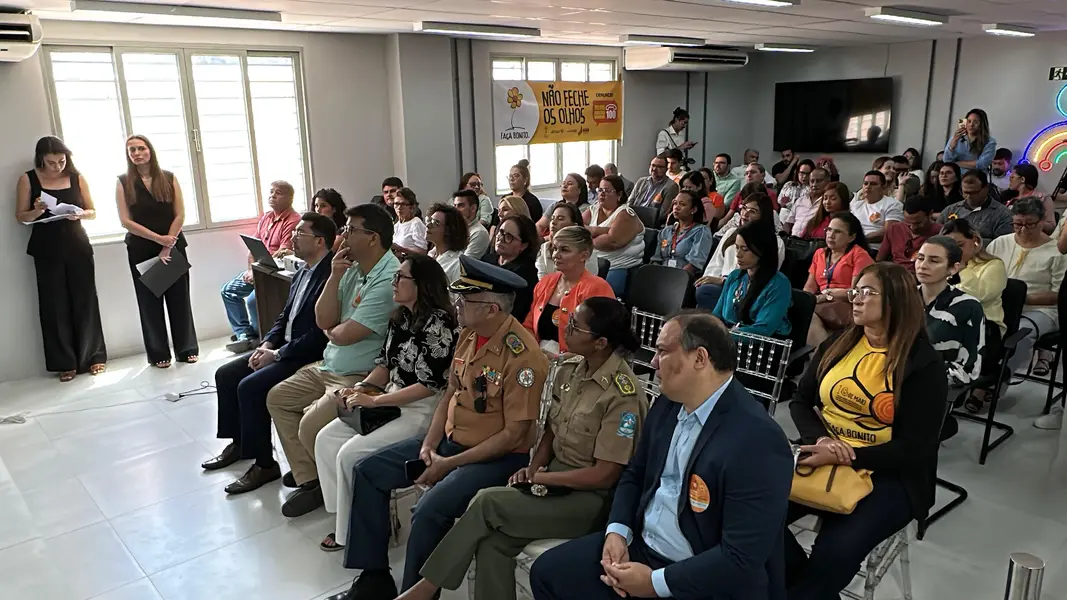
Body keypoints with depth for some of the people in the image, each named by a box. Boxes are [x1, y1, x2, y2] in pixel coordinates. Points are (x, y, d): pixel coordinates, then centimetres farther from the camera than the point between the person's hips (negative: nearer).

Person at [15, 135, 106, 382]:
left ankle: (93, 356, 13)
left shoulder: (77, 178, 3)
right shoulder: (28, 179, 0)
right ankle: (65, 363, 9)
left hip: (77, 246, 1)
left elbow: (93, 212, 7)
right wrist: (36, 211, -19)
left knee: (85, 301, 3)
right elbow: (20, 216, 2)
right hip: (47, 250, -1)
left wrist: (80, 214, -14)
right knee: (55, 305, 2)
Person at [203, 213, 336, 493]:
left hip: (308, 356, -10)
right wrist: (267, 344, 0)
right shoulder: (303, 271, 10)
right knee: (226, 374, 8)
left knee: (250, 387, -23)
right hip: (283, 347, 10)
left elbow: (320, 336, -25)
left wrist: (276, 354, -18)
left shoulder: (331, 276, -22)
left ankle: (264, 464, -7)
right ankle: (239, 442, 24)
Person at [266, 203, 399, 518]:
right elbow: (323, 320, 1)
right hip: (329, 365, 10)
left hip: (362, 377, -10)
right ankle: (309, 480, 16)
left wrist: (331, 330, 1)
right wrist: (335, 277, -10)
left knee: (310, 426, -22)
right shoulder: (353, 269, 5)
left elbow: (345, 335, -23)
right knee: (277, 398, 14)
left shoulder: (388, 279, -24)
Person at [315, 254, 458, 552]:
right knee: (326, 439, 0)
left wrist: (374, 400, -19)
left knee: (351, 454, -18)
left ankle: (352, 530, 3)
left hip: (422, 411, -9)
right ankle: (344, 515, 10)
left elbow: (430, 385, -21)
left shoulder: (438, 324, -19)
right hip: (391, 403, 9)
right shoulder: (400, 316, 7)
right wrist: (361, 388, -3)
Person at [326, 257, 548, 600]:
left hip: (497, 457, -9)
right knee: (368, 472, 4)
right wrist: (429, 444, -3)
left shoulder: (522, 355, -24)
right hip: (449, 439, 9)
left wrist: (450, 464, -19)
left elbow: (514, 434, -21)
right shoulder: (468, 334, 1)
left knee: (430, 511, -30)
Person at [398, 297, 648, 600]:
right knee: (493, 542, -19)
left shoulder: (623, 395, -20)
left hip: (594, 498, -6)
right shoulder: (569, 368, 2)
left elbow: (605, 475, -18)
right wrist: (532, 469, -5)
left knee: (488, 502, -21)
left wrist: (538, 477, -14)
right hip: (554, 478, 7)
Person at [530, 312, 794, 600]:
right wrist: (617, 531, -4)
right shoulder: (666, 406, 2)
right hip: (640, 548, 7)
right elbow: (635, 474, 14)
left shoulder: (757, 441, -24)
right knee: (547, 571, 3)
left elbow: (743, 559, -24)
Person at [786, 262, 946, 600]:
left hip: (887, 475, -4)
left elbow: (914, 449, -10)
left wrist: (844, 457, -21)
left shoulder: (925, 365, -6)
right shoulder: (838, 344, 8)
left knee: (834, 552, -30)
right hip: (822, 459, 4)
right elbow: (800, 402, 9)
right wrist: (819, 439, -13)